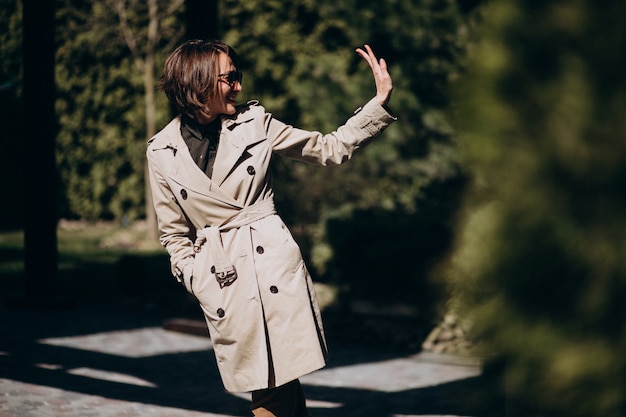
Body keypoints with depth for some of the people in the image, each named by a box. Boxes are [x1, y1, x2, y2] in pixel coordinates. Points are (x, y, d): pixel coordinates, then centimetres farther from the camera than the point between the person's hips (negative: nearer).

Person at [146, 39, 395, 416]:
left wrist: (381, 102, -1)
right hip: (222, 282, 0)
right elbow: (174, 232, 12)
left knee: (281, 385, -4)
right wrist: (198, 282, 2)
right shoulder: (162, 152, 2)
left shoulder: (255, 122, 3)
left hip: (275, 266, 0)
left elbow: (332, 149, 7)